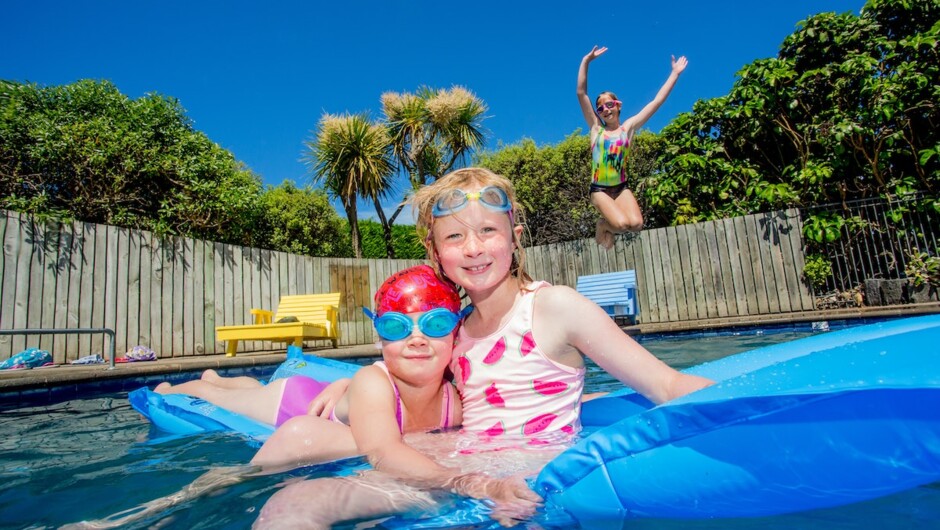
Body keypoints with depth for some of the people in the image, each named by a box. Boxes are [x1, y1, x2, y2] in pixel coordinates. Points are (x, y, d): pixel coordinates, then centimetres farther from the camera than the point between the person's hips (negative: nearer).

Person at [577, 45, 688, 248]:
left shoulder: (628, 127, 6)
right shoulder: (596, 128, 2)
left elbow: (657, 102, 5)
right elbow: (581, 93, -4)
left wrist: (675, 73, 5)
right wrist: (586, 60, -8)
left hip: (621, 187, 2)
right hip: (599, 189, -2)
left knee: (636, 224, -21)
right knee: (622, 224, -25)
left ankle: (608, 224, 10)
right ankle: (603, 225, 9)